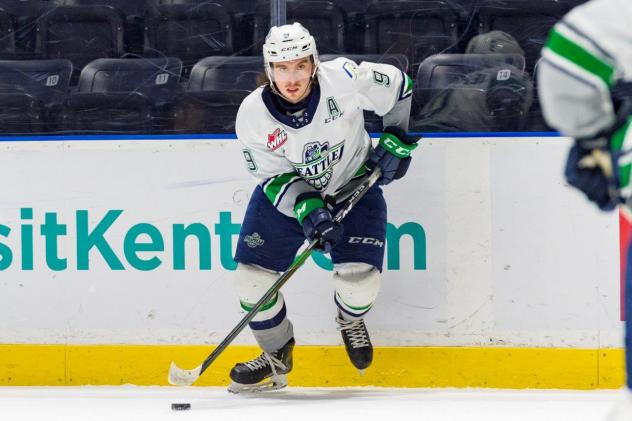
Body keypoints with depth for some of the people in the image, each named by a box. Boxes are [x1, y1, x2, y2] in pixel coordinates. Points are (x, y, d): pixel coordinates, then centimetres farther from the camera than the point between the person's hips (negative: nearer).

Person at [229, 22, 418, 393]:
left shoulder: (344, 80, -26)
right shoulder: (253, 115, -21)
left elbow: (400, 88, -9)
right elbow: (274, 179, -15)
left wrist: (398, 141, -9)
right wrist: (308, 209, -29)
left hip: (353, 184, -1)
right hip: (287, 191, 2)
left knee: (359, 279, -15)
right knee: (253, 275, -7)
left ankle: (350, 320, 24)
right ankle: (277, 355, 18)